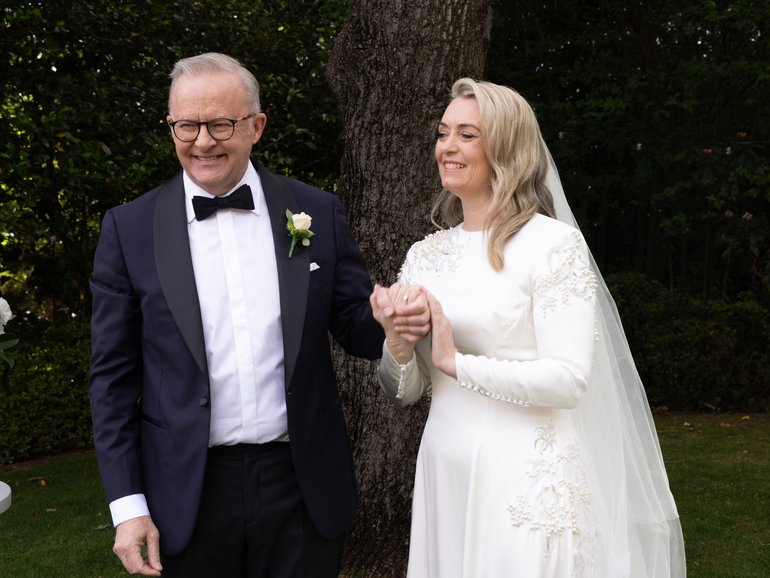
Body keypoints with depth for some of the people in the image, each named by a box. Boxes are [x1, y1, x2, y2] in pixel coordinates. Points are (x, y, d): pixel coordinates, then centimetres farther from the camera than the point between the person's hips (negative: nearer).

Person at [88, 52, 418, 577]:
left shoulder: (317, 213, 1)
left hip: (302, 485, 1)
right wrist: (127, 505, -4)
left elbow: (357, 328, 4)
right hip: (186, 497, 0)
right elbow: (114, 375, 0)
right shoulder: (129, 229, -2)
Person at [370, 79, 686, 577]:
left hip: (525, 482, -5)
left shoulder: (554, 243, -9)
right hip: (443, 474, 5)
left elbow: (569, 379, -16)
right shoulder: (425, 254, 8)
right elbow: (405, 391, 11)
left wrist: (456, 362, -16)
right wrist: (397, 346, -10)